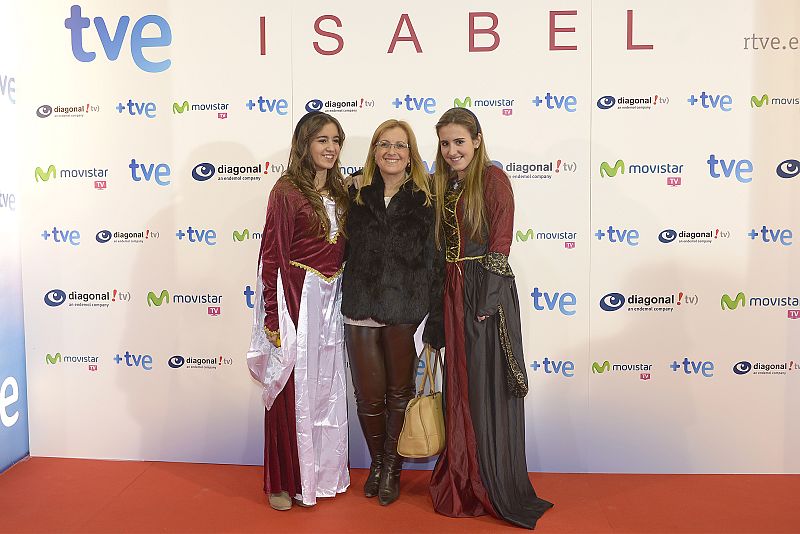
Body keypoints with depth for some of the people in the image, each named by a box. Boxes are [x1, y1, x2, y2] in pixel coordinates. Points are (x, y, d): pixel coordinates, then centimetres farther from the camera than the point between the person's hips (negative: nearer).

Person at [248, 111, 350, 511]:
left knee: (327, 388, 13)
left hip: (331, 298, 7)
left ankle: (322, 473, 28)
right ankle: (284, 481, 18)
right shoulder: (287, 190, -8)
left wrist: (342, 297, 13)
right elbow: (273, 256, -11)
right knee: (292, 390, 2)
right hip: (297, 297, -6)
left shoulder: (339, 191, 12)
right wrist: (273, 317, -14)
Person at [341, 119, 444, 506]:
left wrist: (434, 319, -8)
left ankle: (392, 468, 32)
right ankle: (376, 462, 35)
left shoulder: (425, 199, -2)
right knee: (369, 396, 9)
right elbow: (343, 250, 9)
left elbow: (436, 261, -4)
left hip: (405, 312, -2)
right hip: (361, 311, 2)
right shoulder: (357, 194, 5)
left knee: (399, 394, 13)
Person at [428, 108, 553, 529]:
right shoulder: (441, 183, 14)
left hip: (487, 290, -7)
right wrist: (440, 296, 8)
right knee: (459, 386, 12)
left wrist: (487, 301, -17)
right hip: (453, 292, 7)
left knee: (489, 387, 0)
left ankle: (497, 487, 14)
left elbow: (500, 242, -13)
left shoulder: (493, 178, -7)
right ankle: (462, 480, 25)